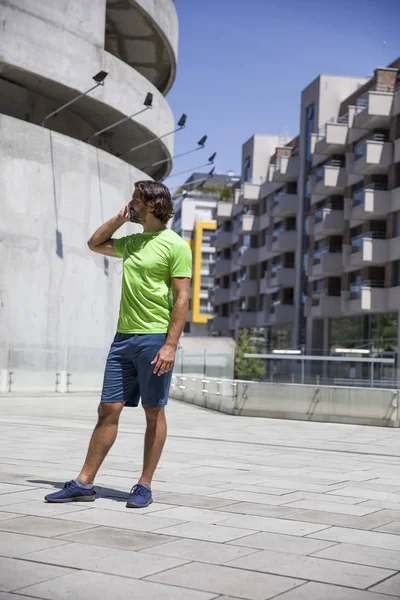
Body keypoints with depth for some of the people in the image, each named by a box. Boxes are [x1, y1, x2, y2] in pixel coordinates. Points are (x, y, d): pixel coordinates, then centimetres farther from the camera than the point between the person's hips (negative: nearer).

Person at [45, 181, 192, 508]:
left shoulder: (175, 245, -5)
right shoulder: (132, 242, 16)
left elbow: (181, 299, -10)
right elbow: (94, 244, 31)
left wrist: (171, 345, -18)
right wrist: (120, 219, 17)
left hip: (155, 338, -6)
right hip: (124, 337, 7)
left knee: (154, 413, 3)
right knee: (108, 410, 5)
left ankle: (145, 486, 11)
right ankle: (84, 483, 8)